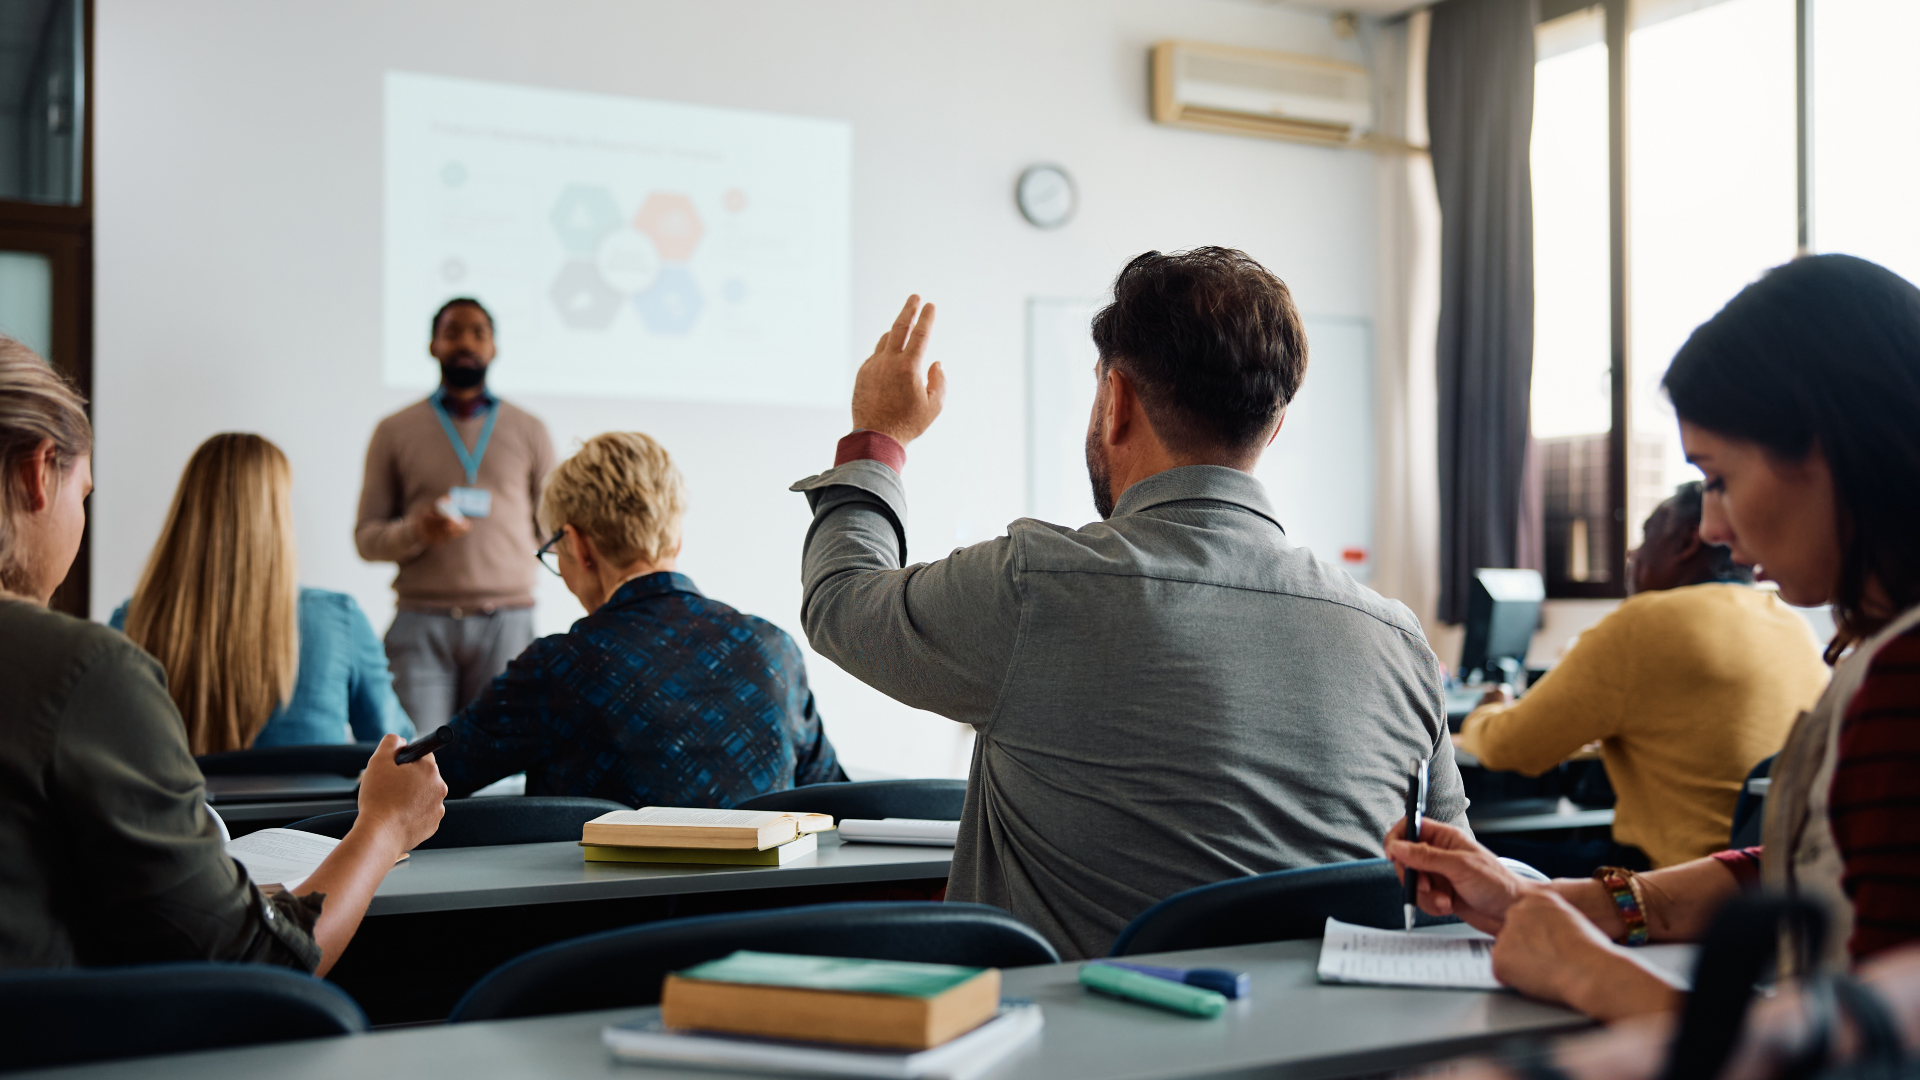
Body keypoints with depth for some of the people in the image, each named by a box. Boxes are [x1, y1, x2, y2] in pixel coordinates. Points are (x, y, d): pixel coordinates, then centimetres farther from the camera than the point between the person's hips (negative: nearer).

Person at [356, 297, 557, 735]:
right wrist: (417, 531, -11)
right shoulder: (395, 431, 12)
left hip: (505, 620, 1)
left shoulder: (529, 431, 14)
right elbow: (366, 537, 9)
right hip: (422, 620, 0)